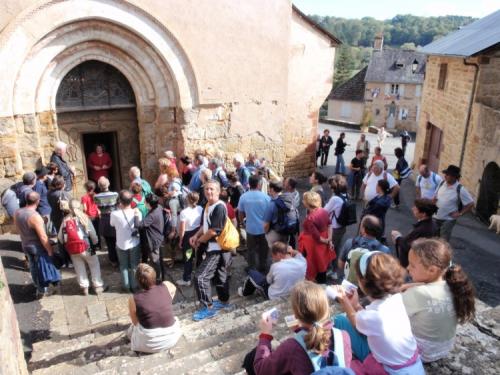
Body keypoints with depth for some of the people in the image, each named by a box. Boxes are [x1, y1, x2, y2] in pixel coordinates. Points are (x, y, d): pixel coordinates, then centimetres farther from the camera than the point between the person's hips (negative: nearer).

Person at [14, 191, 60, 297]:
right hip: (38, 247, -7)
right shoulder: (35, 216, -30)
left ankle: (38, 287, 43)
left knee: (34, 267, 25)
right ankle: (42, 290, 28)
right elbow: (43, 237, -26)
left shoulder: (17, 213, -8)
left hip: (25, 245, 7)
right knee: (42, 267, 13)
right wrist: (50, 250, -14)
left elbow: (19, 229, 7)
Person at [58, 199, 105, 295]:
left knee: (79, 268, 17)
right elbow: (92, 233, -8)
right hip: (85, 247, -3)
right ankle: (98, 286, 13)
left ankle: (84, 287, 24)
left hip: (72, 249, 3)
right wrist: (95, 242, 7)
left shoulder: (65, 219, 4)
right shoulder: (84, 217, -6)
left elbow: (60, 237, 3)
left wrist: (66, 244, 19)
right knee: (94, 265, 13)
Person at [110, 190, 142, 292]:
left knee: (123, 266, 20)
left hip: (121, 245, 0)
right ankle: (134, 286, 29)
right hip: (135, 244, 1)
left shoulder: (115, 214, -23)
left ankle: (126, 286, 31)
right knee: (134, 266, 18)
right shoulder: (137, 213, -19)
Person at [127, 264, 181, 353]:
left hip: (149, 343, -2)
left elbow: (135, 322, 2)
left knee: (130, 331, 31)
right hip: (170, 339, 3)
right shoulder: (167, 286, -10)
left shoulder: (133, 299, -13)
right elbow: (174, 289, 16)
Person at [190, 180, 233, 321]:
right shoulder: (207, 206, 9)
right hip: (213, 247, 9)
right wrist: (196, 236, 3)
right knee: (220, 276, 21)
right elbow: (204, 225, 20)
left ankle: (208, 308, 3)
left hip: (217, 248, -9)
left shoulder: (219, 207, -21)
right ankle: (223, 301, 36)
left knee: (200, 277, -9)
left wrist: (199, 241, -11)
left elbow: (213, 231, -25)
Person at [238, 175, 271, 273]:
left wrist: (242, 221, 21)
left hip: (250, 228, 1)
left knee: (251, 250, 15)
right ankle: (263, 269, 30)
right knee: (263, 250, 16)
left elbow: (240, 213, 1)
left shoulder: (243, 197, -9)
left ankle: (252, 270, 24)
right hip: (264, 229, 0)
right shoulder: (265, 197, -13)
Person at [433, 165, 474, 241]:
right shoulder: (442, 183, -1)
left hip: (448, 220, -5)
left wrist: (460, 213, -11)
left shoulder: (460, 189, -17)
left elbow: (471, 204, -12)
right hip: (436, 217, 5)